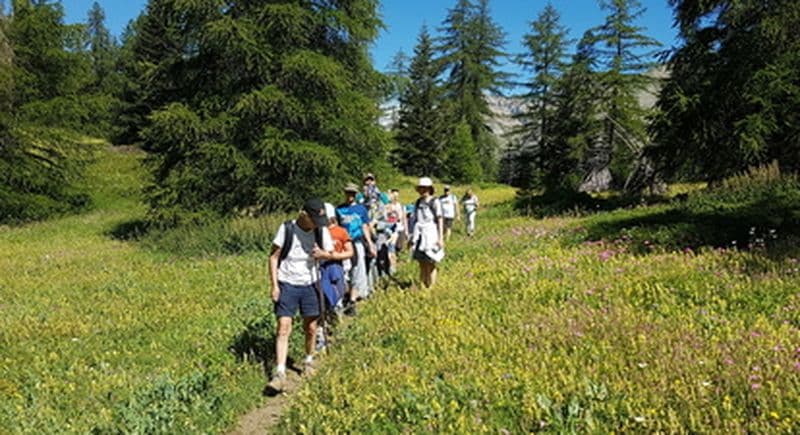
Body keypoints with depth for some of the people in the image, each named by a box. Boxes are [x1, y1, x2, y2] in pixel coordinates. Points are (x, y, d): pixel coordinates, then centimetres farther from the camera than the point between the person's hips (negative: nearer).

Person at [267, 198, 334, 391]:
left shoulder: (322, 231, -3)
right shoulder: (286, 228, -11)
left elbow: (330, 254, 9)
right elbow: (274, 257, -5)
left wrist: (322, 254, -16)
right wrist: (274, 285, -10)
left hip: (309, 285, 3)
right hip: (287, 285, -3)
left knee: (311, 328, 11)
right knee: (283, 328, -8)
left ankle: (308, 361, 34)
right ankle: (280, 373, -5)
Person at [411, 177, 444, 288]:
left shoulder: (434, 202, -7)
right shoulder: (418, 202, 11)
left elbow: (440, 220, -8)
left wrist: (440, 238, -12)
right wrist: (412, 237, 15)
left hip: (431, 235, -5)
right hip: (420, 236, 6)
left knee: (430, 264, -1)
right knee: (422, 264, 9)